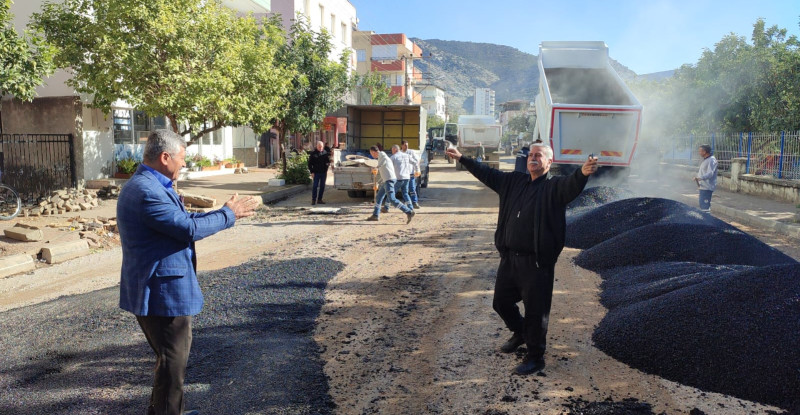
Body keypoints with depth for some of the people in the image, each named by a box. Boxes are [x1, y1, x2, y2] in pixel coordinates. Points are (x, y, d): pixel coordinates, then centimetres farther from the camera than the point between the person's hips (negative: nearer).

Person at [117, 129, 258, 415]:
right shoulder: (148, 191, -24)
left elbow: (181, 220, 17)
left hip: (159, 289, 11)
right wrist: (228, 215, -12)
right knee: (173, 362, 3)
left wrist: (226, 212, 11)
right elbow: (189, 228, -25)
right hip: (163, 293, -11)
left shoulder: (146, 185, 12)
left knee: (172, 358, 24)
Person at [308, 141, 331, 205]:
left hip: (324, 172, 3)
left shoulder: (325, 152, 6)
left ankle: (319, 199, 15)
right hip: (316, 173, -3)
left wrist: (328, 163, -7)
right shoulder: (313, 153, -2)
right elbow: (310, 164, 0)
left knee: (322, 186, 6)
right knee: (315, 186, -6)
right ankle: (313, 200, 0)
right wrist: (312, 172, -7)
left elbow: (328, 160, 16)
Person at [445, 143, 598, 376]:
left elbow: (572, 185, -29)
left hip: (537, 262, -7)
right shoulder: (513, 181, 11)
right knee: (501, 302, 21)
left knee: (536, 311, 2)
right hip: (509, 258, 7)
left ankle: (535, 358, 21)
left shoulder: (555, 186, -8)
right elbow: (487, 174, 21)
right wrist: (462, 159, 26)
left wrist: (583, 173, -52)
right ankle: (520, 334, 48)